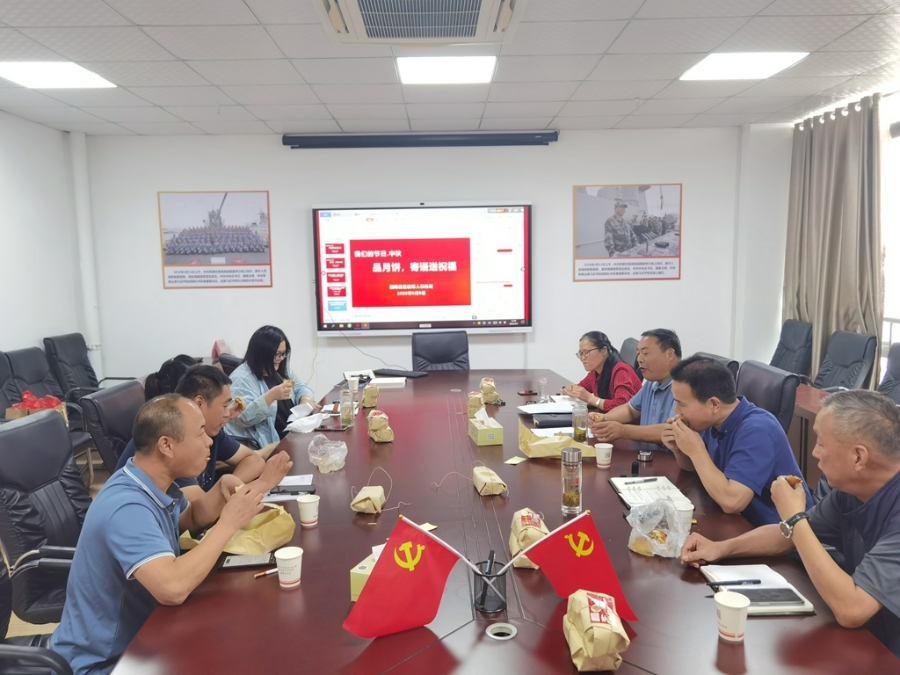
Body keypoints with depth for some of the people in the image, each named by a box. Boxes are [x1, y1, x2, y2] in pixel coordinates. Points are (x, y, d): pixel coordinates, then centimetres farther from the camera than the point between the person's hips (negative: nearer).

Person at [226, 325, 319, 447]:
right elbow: (242, 417, -22)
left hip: (293, 432, 9)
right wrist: (271, 396, -32)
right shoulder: (242, 378, -15)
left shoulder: (281, 370, 12)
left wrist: (305, 398, -6)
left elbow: (300, 387, 18)